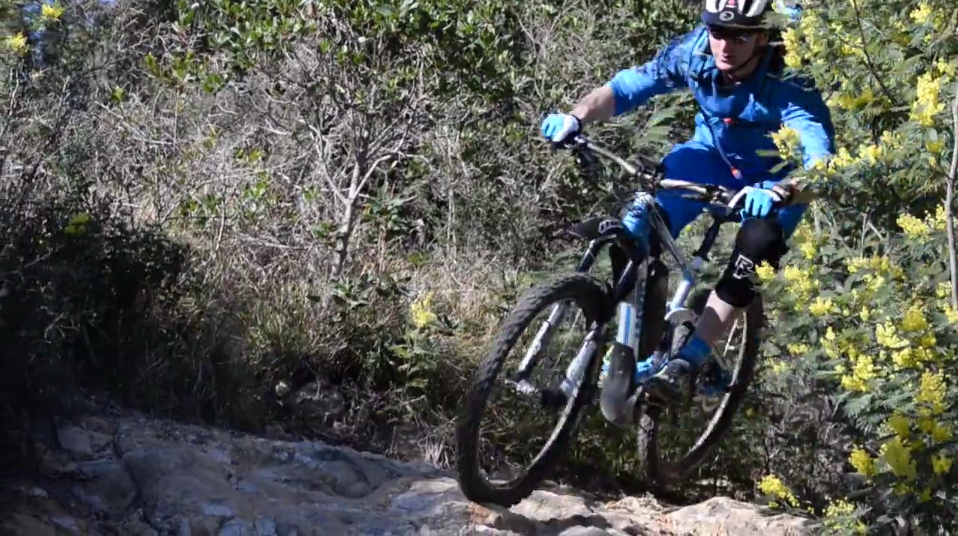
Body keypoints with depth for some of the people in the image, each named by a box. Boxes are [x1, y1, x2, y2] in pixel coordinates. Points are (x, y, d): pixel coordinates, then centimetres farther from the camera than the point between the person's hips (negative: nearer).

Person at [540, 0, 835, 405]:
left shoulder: (788, 85, -35)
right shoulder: (693, 53, -25)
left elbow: (822, 167, -45)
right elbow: (625, 87, -19)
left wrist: (779, 192, -65)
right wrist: (575, 118, -38)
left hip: (777, 177, -3)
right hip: (713, 155, 3)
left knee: (757, 247, -29)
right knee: (641, 226, -19)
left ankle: (686, 364, -20)